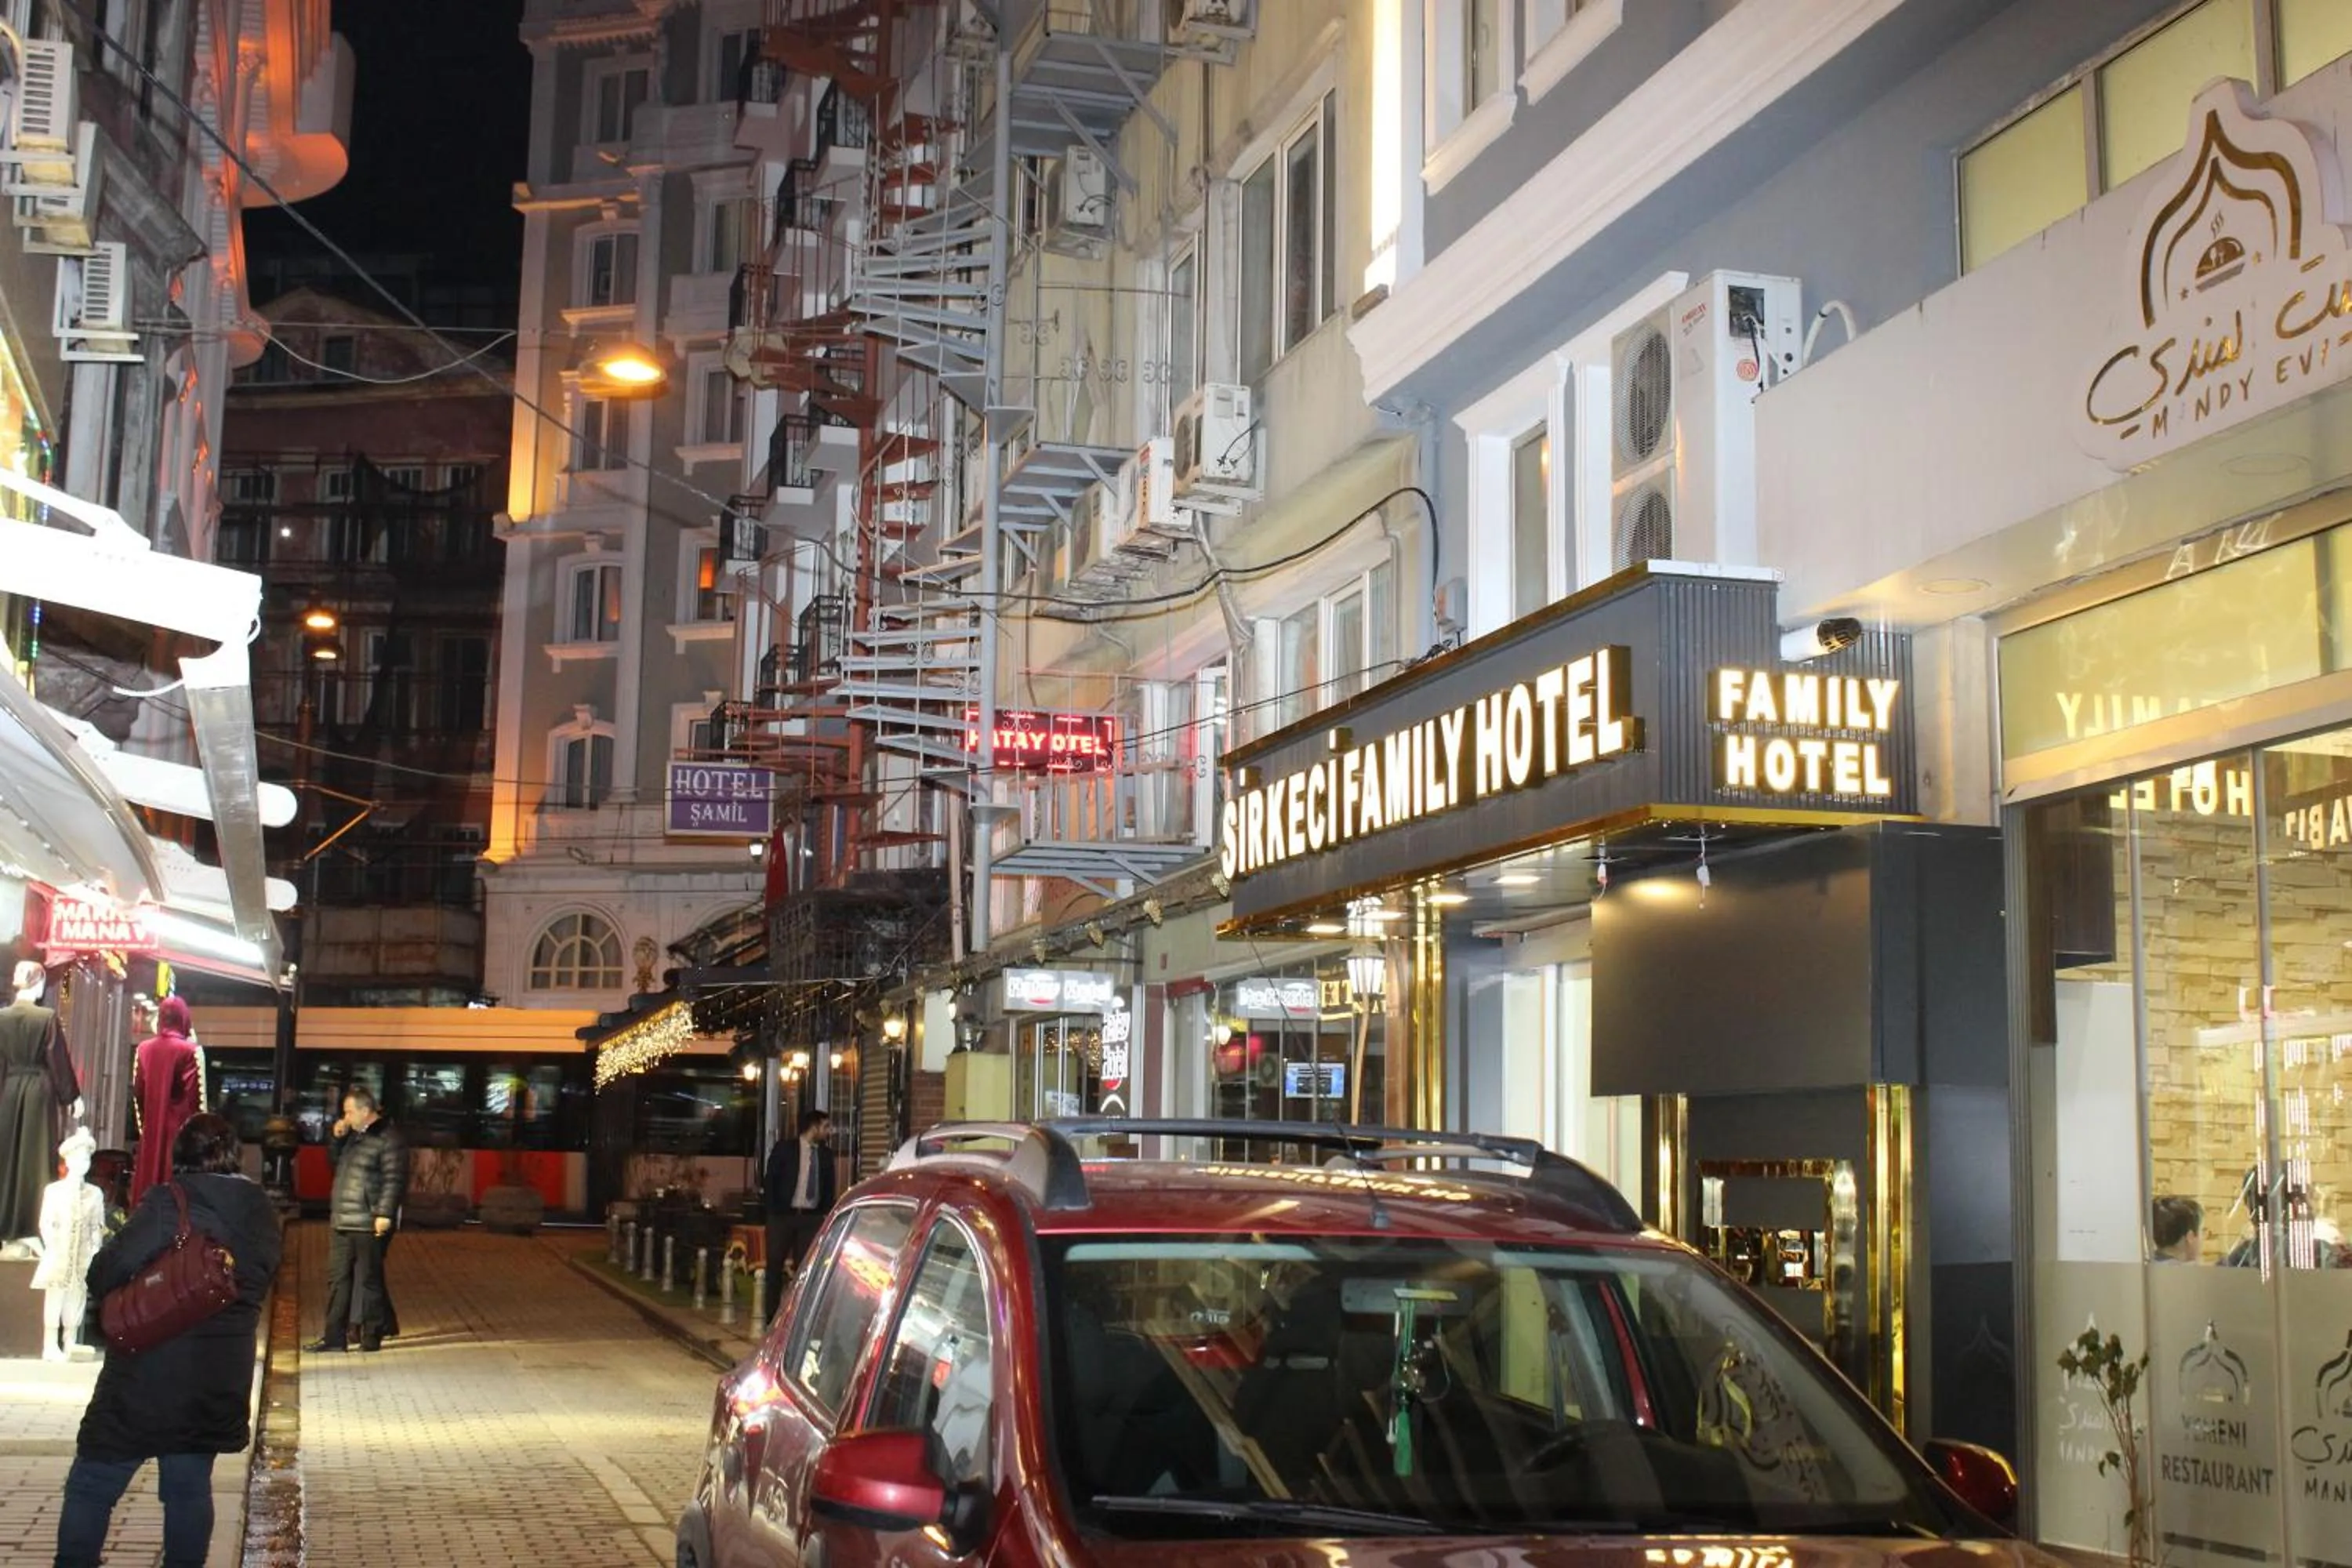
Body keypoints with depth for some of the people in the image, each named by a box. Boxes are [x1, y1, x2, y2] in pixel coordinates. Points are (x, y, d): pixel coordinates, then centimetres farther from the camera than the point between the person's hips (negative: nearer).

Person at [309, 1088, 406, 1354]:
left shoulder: (388, 1138, -11)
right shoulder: (354, 1135, 17)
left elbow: (394, 1180, -17)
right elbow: (336, 1164, 29)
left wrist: (384, 1214, -22)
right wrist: (338, 1139, 12)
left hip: (369, 1224, -9)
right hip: (341, 1222, 9)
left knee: (369, 1280, 0)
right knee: (338, 1279, 8)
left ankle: (372, 1336, 9)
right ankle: (334, 1337, 12)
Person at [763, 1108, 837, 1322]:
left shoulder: (825, 1154, 9)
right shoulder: (785, 1148, -1)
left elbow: (829, 1187, 12)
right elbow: (770, 1180, -2)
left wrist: (826, 1214, 0)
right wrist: (773, 1210, -9)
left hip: (812, 1217, 3)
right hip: (783, 1215, -3)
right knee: (775, 1264, 2)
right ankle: (771, 1314, 9)